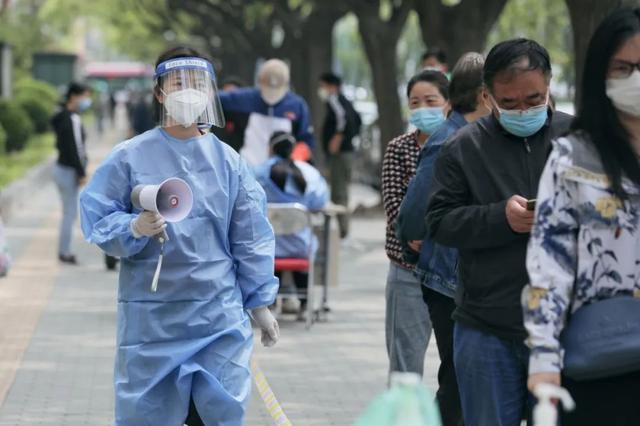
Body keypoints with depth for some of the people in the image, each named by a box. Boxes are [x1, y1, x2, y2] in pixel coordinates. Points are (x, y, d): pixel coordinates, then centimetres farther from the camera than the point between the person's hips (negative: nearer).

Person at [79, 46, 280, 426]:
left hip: (220, 319, 2)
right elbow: (97, 220, -2)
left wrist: (260, 302, 8)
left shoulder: (228, 162, 6)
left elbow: (250, 239, 9)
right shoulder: (129, 157, -2)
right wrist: (134, 228, -21)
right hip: (151, 319, -2)